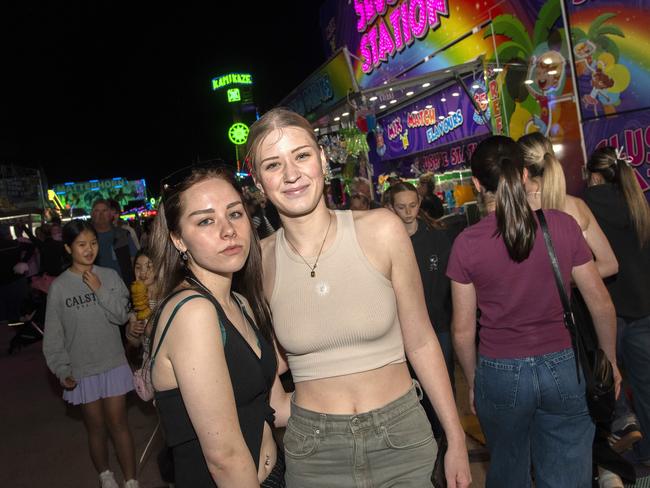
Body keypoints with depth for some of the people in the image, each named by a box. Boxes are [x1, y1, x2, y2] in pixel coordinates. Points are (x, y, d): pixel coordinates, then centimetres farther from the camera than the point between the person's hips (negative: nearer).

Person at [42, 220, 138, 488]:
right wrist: (62, 370, -7)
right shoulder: (59, 286, -7)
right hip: (82, 370, 0)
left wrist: (101, 291, -19)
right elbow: (53, 335, -3)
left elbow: (121, 315, -8)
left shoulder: (109, 276, -5)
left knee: (118, 423, 6)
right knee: (96, 427, 14)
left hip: (113, 364, 0)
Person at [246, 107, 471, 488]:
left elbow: (420, 342, -5)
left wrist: (457, 440, -1)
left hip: (402, 437, 0)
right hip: (313, 453, 1)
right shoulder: (261, 259, -8)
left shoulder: (381, 231, -12)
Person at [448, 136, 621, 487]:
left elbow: (463, 331, -6)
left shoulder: (467, 242, -11)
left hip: (500, 373, -1)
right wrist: (610, 360, 16)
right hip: (563, 369, 1)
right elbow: (601, 304, 0)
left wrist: (473, 383, 10)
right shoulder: (563, 225, -7)